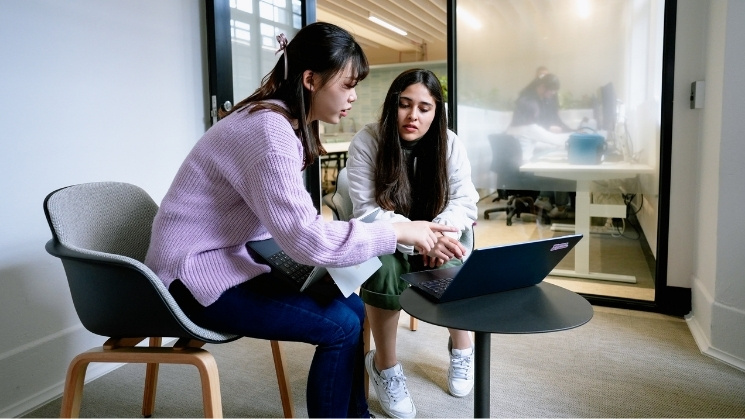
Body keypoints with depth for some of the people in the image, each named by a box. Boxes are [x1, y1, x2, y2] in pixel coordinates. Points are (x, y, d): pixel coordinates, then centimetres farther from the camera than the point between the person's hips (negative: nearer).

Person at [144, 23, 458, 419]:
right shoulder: (269, 130, -23)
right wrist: (396, 231, -20)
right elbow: (307, 239, -29)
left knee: (351, 306, 5)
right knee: (340, 325, -13)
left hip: (233, 259, 9)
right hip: (197, 274, -9)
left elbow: (294, 225, 3)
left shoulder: (284, 123, 8)